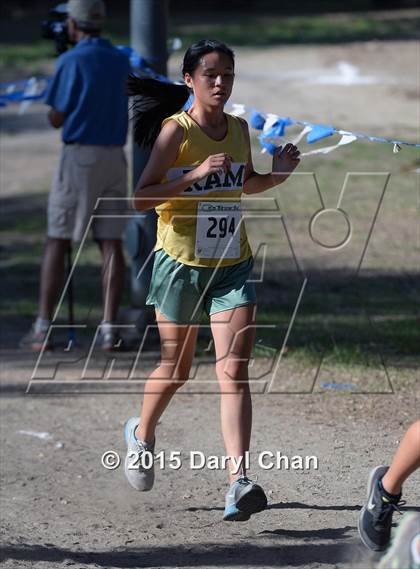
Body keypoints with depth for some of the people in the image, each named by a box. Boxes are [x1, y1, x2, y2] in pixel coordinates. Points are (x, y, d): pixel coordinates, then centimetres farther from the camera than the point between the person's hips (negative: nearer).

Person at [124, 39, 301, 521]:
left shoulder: (239, 128, 6)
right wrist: (195, 174, -27)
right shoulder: (175, 130, -11)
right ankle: (142, 434, 44)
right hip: (181, 264, -3)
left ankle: (239, 484, -20)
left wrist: (279, 173, 5)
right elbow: (140, 197, -18)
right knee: (176, 368, 12)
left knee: (234, 371, -11)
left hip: (232, 265, 3)